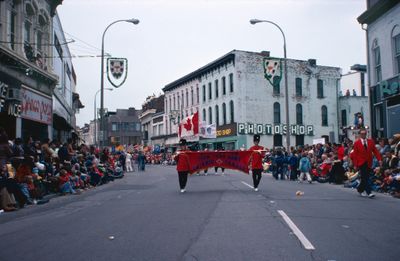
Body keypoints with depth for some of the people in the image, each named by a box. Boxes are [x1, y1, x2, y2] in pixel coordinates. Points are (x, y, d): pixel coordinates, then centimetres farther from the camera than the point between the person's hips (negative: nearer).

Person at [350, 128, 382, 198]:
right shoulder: (356, 143, -2)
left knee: (365, 178, 9)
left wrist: (379, 159, -10)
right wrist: (355, 165, -7)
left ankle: (360, 189, 29)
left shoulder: (371, 141, 7)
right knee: (365, 178, -9)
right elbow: (355, 154, -3)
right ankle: (368, 192, -10)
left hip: (368, 163, 4)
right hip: (361, 163, -4)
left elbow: (375, 151, 3)